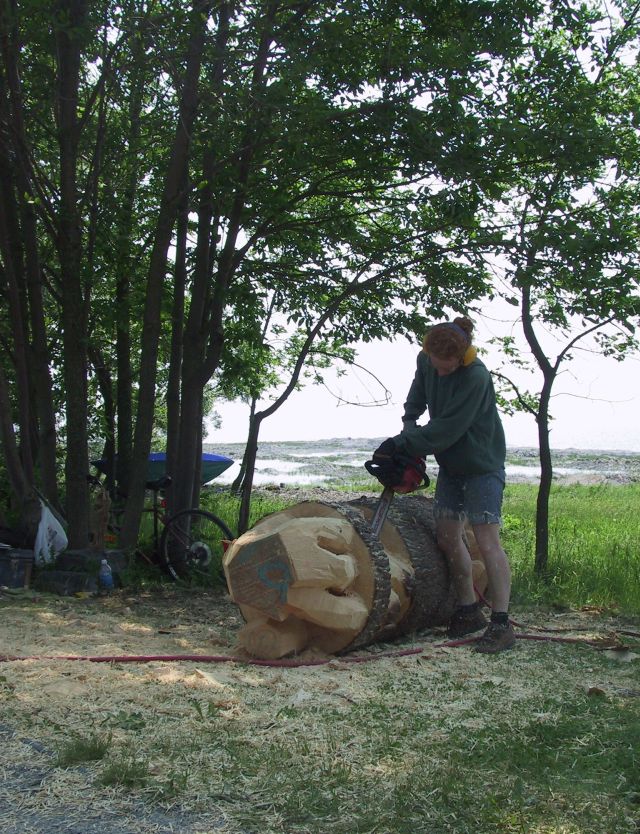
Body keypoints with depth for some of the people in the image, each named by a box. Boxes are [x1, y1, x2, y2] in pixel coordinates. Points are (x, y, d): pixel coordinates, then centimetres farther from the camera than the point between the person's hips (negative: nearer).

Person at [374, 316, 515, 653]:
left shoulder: (476, 377, -28)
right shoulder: (426, 361, -5)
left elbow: (447, 429, -26)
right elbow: (417, 398, 15)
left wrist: (404, 444, -20)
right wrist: (408, 427, -1)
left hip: (482, 465, -8)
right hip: (450, 464, 8)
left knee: (487, 542, -11)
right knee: (447, 536, 8)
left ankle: (501, 624, -7)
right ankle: (468, 610, 20)